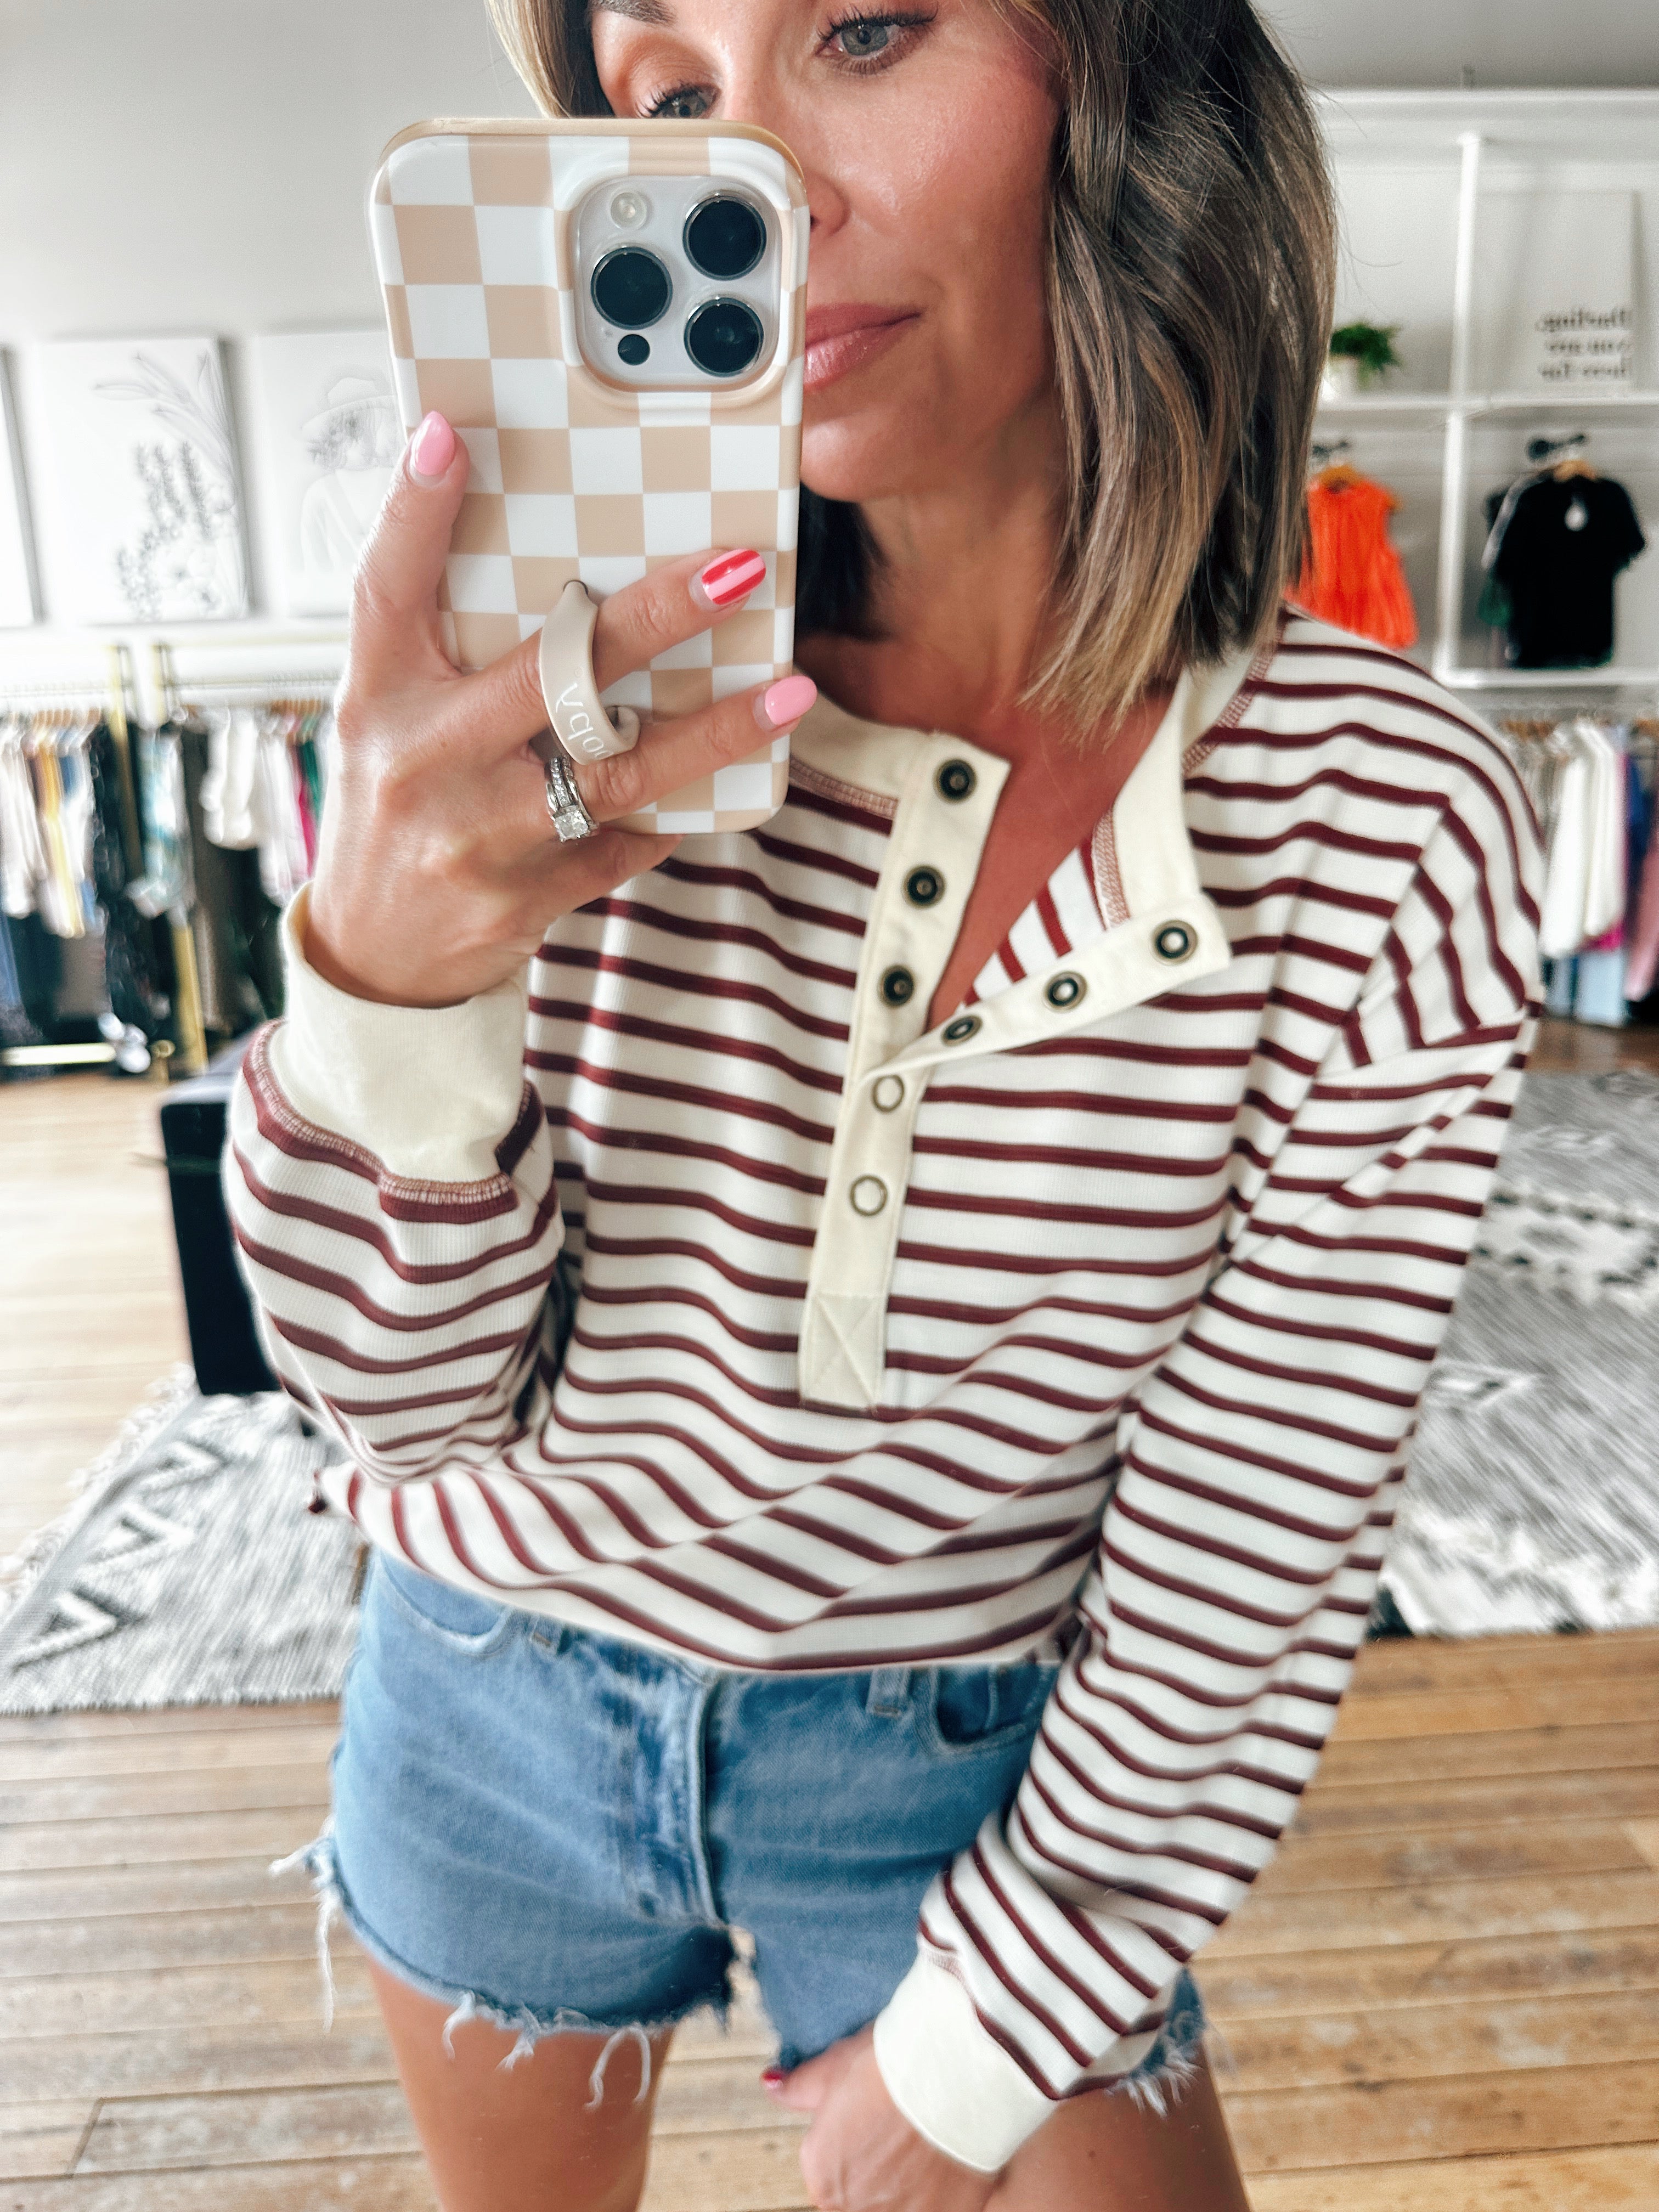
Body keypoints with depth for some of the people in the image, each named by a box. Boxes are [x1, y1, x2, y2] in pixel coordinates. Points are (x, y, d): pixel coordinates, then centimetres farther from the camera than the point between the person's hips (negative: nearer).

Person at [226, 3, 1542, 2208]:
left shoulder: (1385, 825, -20)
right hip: (501, 1696, 3)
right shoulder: (570, 715, -15)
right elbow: (415, 1404, -14)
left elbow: (1256, 1560, -14)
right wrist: (385, 969, -33)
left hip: (971, 1762, -2)